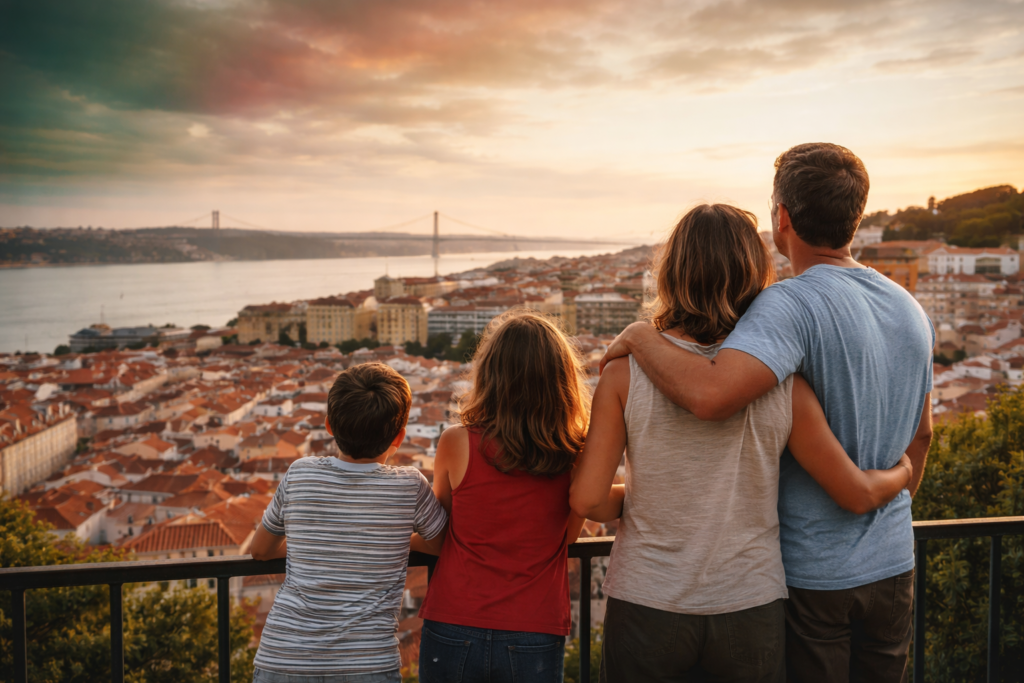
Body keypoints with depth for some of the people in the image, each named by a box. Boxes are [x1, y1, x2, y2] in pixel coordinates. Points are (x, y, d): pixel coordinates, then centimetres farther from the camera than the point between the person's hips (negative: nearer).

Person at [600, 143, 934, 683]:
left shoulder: (792, 304, -23)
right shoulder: (911, 310, 4)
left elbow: (710, 395, -40)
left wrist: (639, 336, -23)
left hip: (810, 574, -7)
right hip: (892, 565, 7)